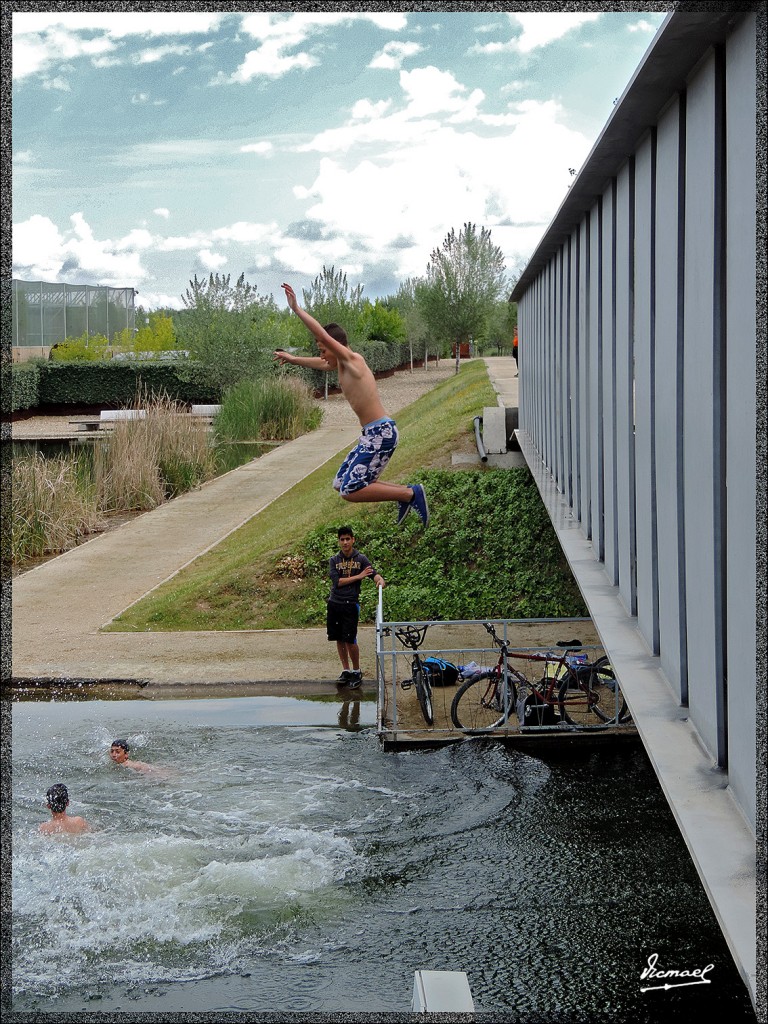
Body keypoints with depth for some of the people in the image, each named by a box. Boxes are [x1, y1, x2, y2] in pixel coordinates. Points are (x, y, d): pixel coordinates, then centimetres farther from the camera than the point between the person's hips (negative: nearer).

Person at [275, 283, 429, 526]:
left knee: (350, 491, -14)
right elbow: (319, 363, 37)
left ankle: (412, 493, -8)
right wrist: (292, 359, 50)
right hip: (371, 434, 10)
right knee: (341, 485, 15)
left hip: (381, 433, -10)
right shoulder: (340, 365, 14)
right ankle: (405, 492, 15)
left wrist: (296, 309, -21)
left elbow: (323, 335, -24)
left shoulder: (352, 360, -12)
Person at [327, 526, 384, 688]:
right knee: (339, 640, 9)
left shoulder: (361, 559, 2)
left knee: (350, 640, -8)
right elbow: (337, 581, -7)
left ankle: (357, 672, 8)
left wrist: (379, 579, -33)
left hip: (350, 604, -3)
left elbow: (374, 573, -10)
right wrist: (358, 576, -13)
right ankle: (346, 671, 22)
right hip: (334, 603, 3)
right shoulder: (334, 560, 4)